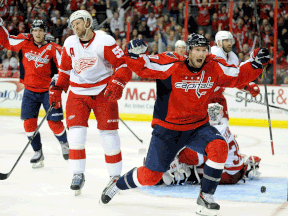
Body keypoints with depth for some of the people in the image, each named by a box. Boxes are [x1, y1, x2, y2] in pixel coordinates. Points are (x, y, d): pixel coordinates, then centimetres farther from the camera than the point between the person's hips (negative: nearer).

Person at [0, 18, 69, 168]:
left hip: (48, 91, -3)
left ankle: (64, 143, 26)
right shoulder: (24, 43, -1)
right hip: (30, 90, 3)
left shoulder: (52, 49, -9)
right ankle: (38, 153, 9)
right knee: (29, 122, -5)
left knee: (54, 122, -4)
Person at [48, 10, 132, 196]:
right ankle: (78, 175, 2)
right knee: (76, 133, -9)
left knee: (109, 134, -1)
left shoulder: (105, 41, -13)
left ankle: (115, 175, 12)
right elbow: (65, 70, 16)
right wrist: (57, 90, 11)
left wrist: (117, 84, -28)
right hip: (78, 93, 4)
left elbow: (124, 65, -15)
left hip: (103, 93, -3)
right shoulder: (70, 44, 3)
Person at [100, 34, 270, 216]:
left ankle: (206, 196, -11)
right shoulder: (172, 66, -19)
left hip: (198, 126, 3)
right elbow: (142, 67, -18)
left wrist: (255, 64, -9)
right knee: (150, 175, -1)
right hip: (168, 128, -3)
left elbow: (238, 76, 6)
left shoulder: (215, 67, -6)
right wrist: (136, 55, -38)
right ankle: (116, 185, 29)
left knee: (219, 147, -26)